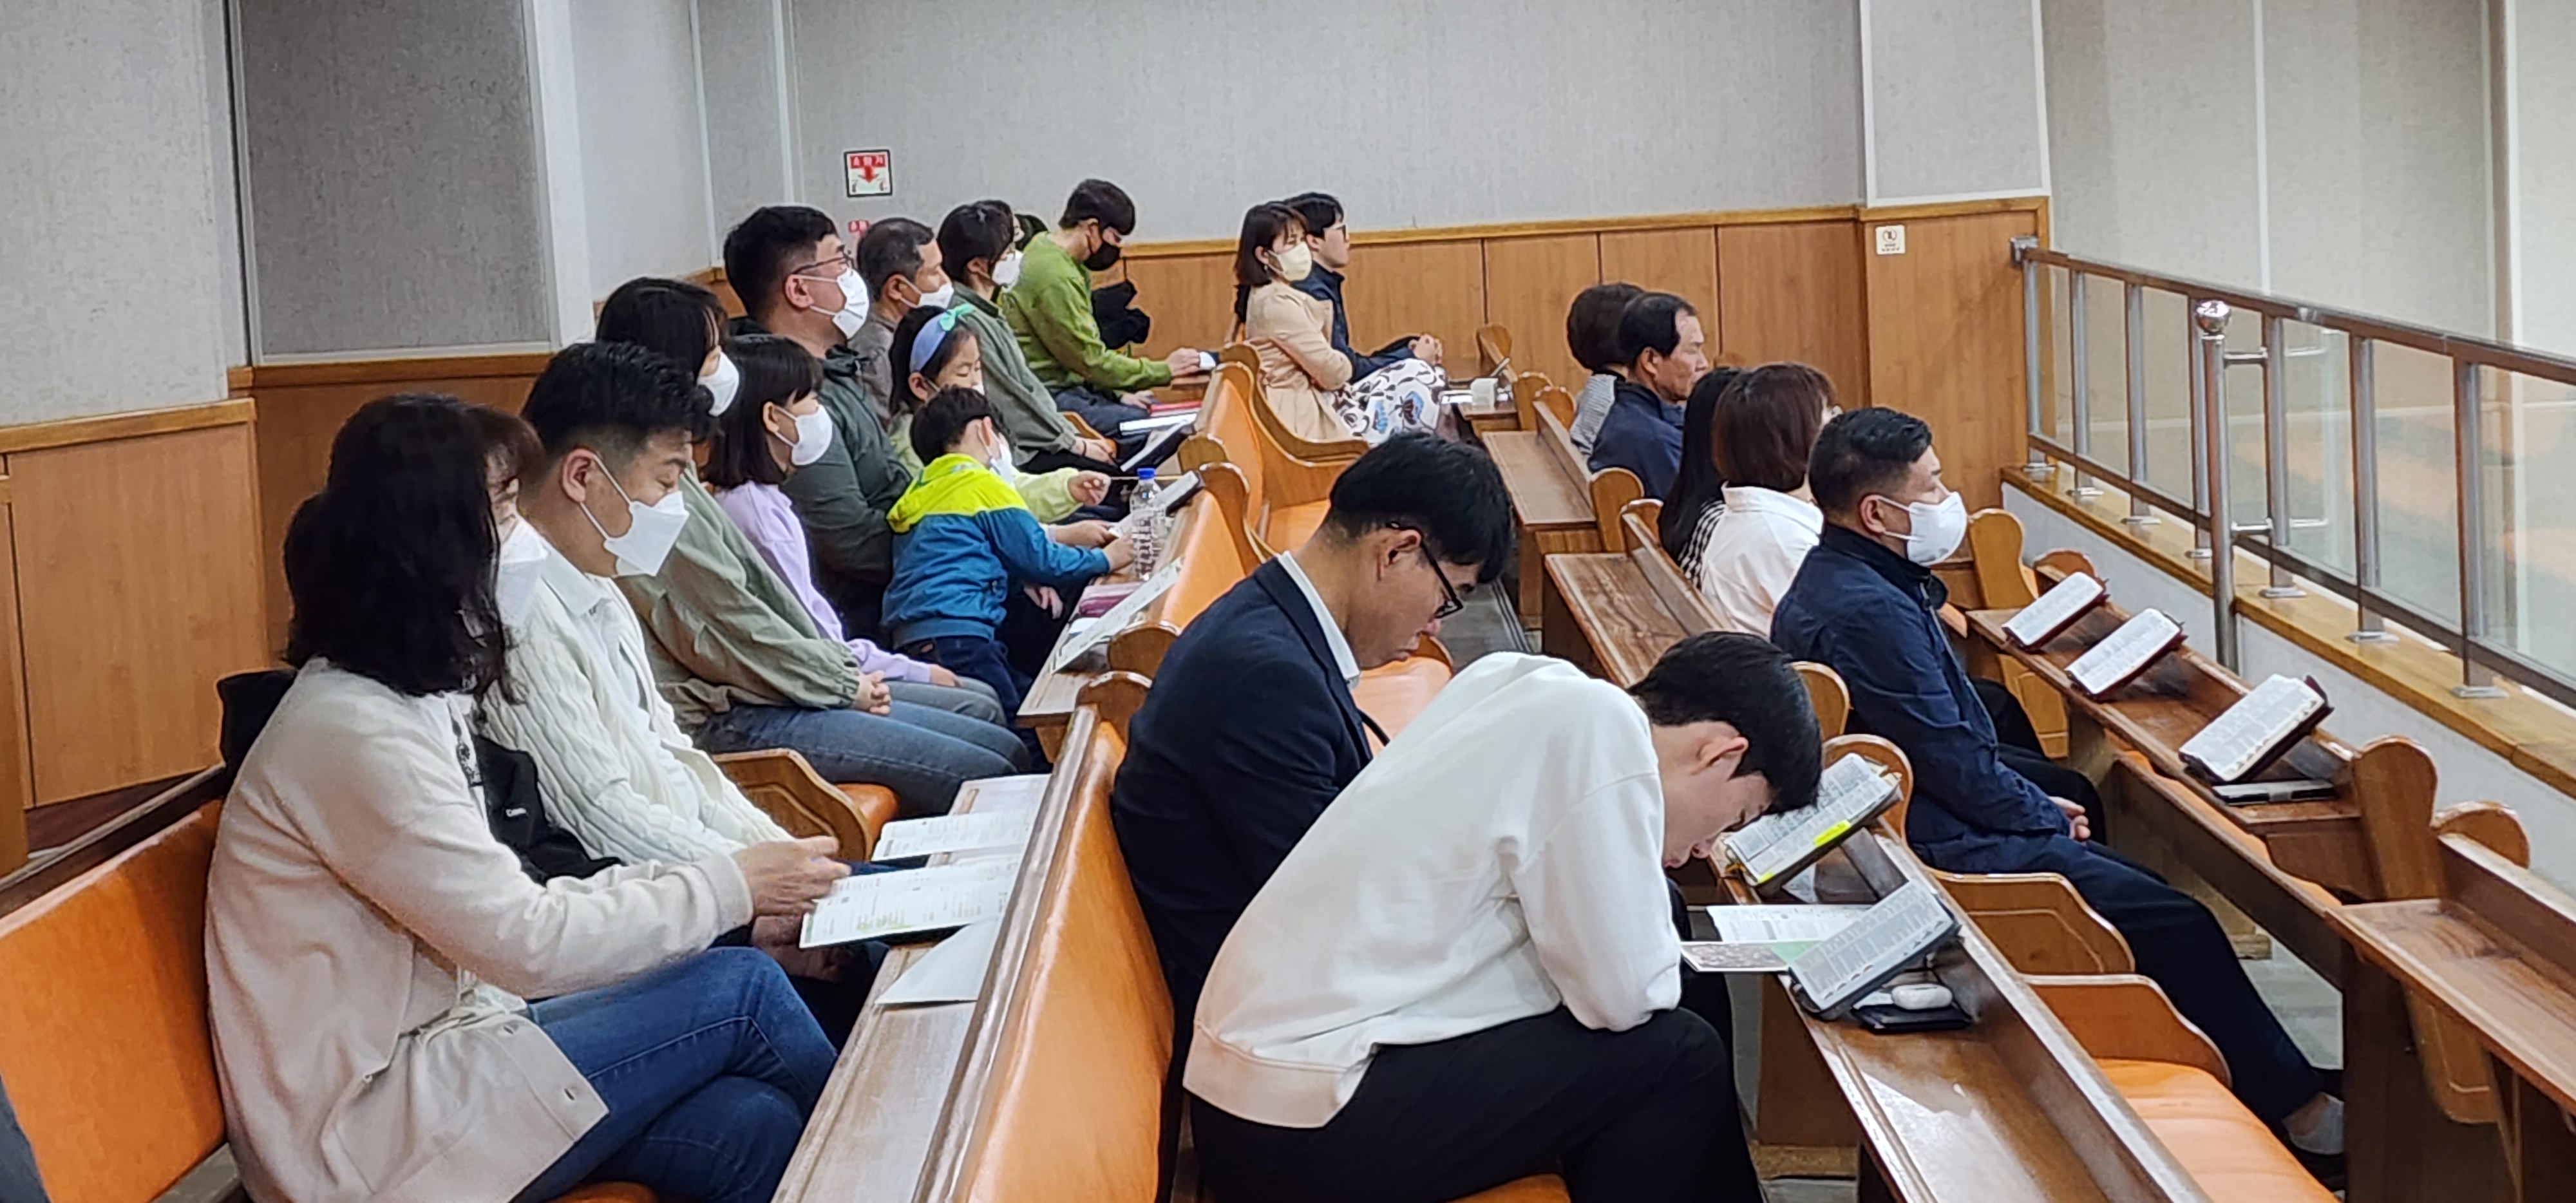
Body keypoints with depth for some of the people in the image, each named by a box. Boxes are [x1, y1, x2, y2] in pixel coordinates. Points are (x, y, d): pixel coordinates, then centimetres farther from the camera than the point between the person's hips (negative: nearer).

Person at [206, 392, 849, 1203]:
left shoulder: (404, 701, 10)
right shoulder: (354, 734, -21)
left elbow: (497, 909, 10)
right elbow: (530, 945, -20)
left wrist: (697, 881, 0)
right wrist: (729, 889, -10)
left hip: (421, 1049, 8)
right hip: (367, 1138, -8)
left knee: (746, 1128, -13)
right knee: (737, 991, -10)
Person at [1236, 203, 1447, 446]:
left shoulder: (1261, 297, 15)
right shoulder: (1277, 302, -17)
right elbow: (1333, 371, -15)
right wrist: (1348, 365, 5)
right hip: (1309, 418, -10)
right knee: (1422, 380, -5)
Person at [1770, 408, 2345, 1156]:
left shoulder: (1838, 580, 9)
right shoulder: (1869, 610, -25)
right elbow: (1952, 759, -22)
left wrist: (2042, 805, 13)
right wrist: (2045, 816, -6)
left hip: (1933, 821, 11)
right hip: (1947, 849, -11)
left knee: (2139, 887, 16)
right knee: (2178, 925, -8)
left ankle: (2280, 1089, 19)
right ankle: (2298, 1109, 3)